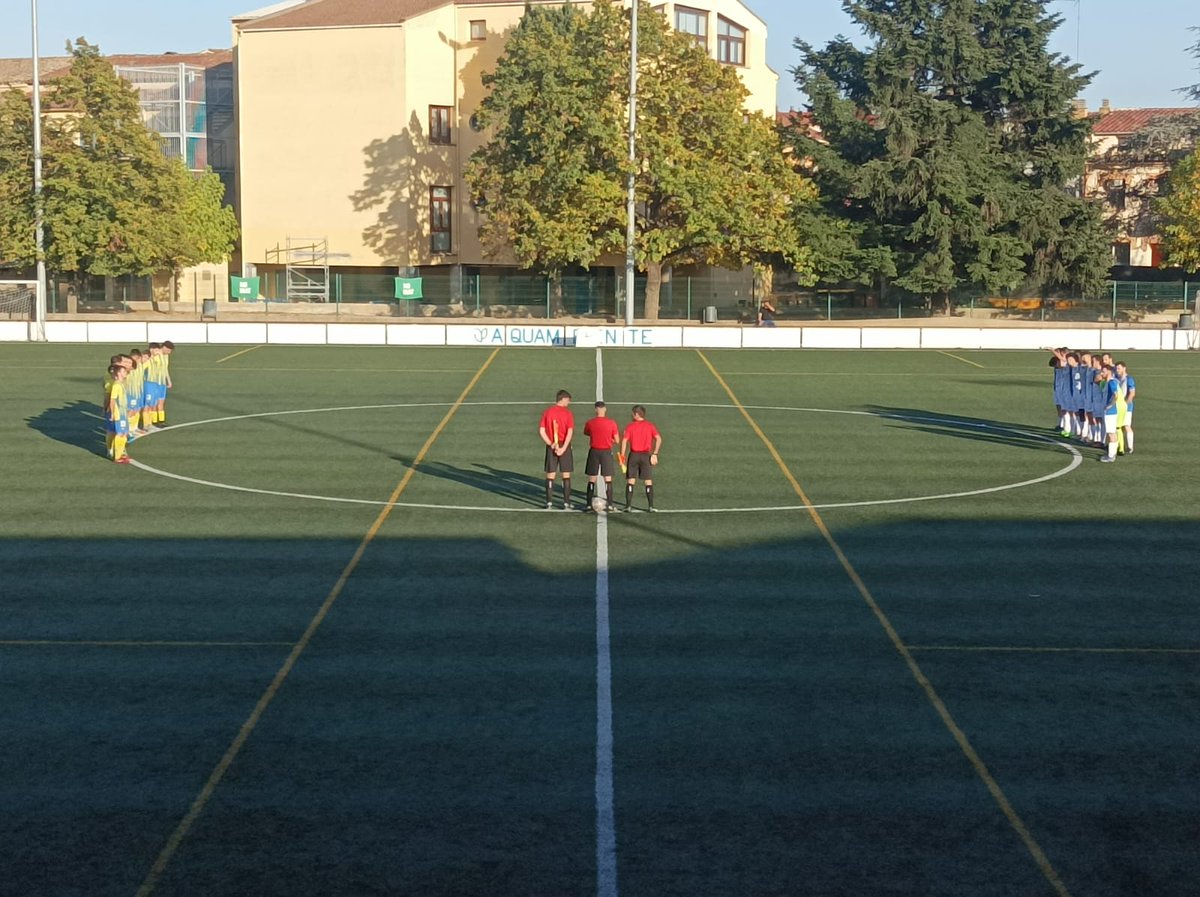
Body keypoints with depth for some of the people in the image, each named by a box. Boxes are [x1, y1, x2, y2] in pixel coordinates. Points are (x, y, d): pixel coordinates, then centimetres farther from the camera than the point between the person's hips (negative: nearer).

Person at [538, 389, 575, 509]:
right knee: (566, 475, 5)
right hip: (564, 446, -2)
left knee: (550, 475, 9)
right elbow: (570, 432, -15)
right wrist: (563, 448, -15)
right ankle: (566, 503, 6)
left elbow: (541, 430, -3)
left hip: (551, 446, 3)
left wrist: (550, 444, -4)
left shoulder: (547, 412, 2)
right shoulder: (567, 413, -7)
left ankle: (549, 503, 9)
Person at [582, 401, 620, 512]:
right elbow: (617, 440, -1)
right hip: (607, 452, 0)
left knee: (592, 479, 6)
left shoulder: (590, 423, -5)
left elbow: (586, 433, 15)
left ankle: (589, 504, 5)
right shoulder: (612, 423, -7)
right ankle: (609, 504, 4)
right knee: (608, 479, 6)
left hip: (594, 452, 1)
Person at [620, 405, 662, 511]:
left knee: (630, 481, 5)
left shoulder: (630, 426, 0)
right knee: (648, 481, 6)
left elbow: (624, 441, -7)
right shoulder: (650, 426, 4)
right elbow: (658, 439, -8)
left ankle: (628, 505, 2)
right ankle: (651, 506, 4)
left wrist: (622, 456, -2)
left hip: (633, 455, -1)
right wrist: (655, 454, -8)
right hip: (646, 455, 1)